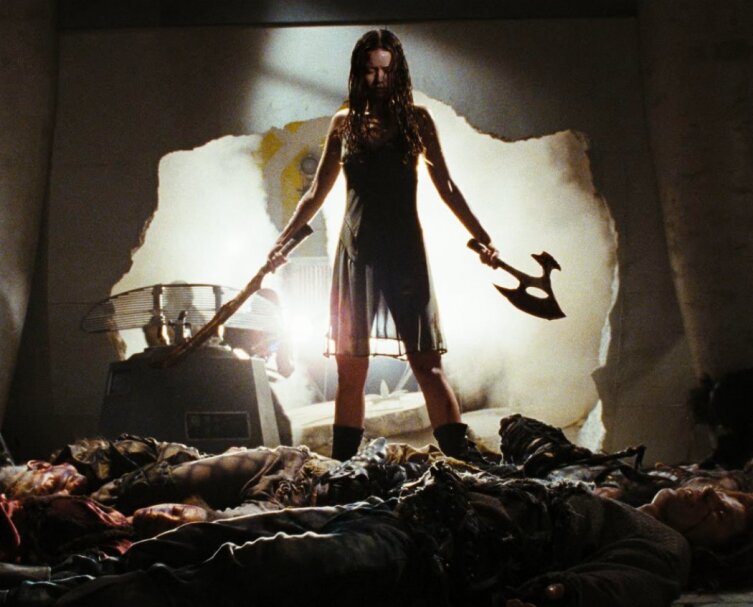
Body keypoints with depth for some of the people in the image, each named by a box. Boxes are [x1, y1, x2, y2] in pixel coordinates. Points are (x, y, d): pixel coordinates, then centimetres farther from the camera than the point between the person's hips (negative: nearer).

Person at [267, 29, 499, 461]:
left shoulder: (416, 120, 5)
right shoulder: (344, 123, 10)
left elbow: (446, 188, 7)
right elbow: (316, 195, 15)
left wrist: (482, 238, -1)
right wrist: (282, 241, 8)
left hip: (404, 251, -2)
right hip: (356, 252, 2)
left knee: (426, 362, -8)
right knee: (351, 367, 3)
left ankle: (462, 458, -8)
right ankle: (342, 465, 9)